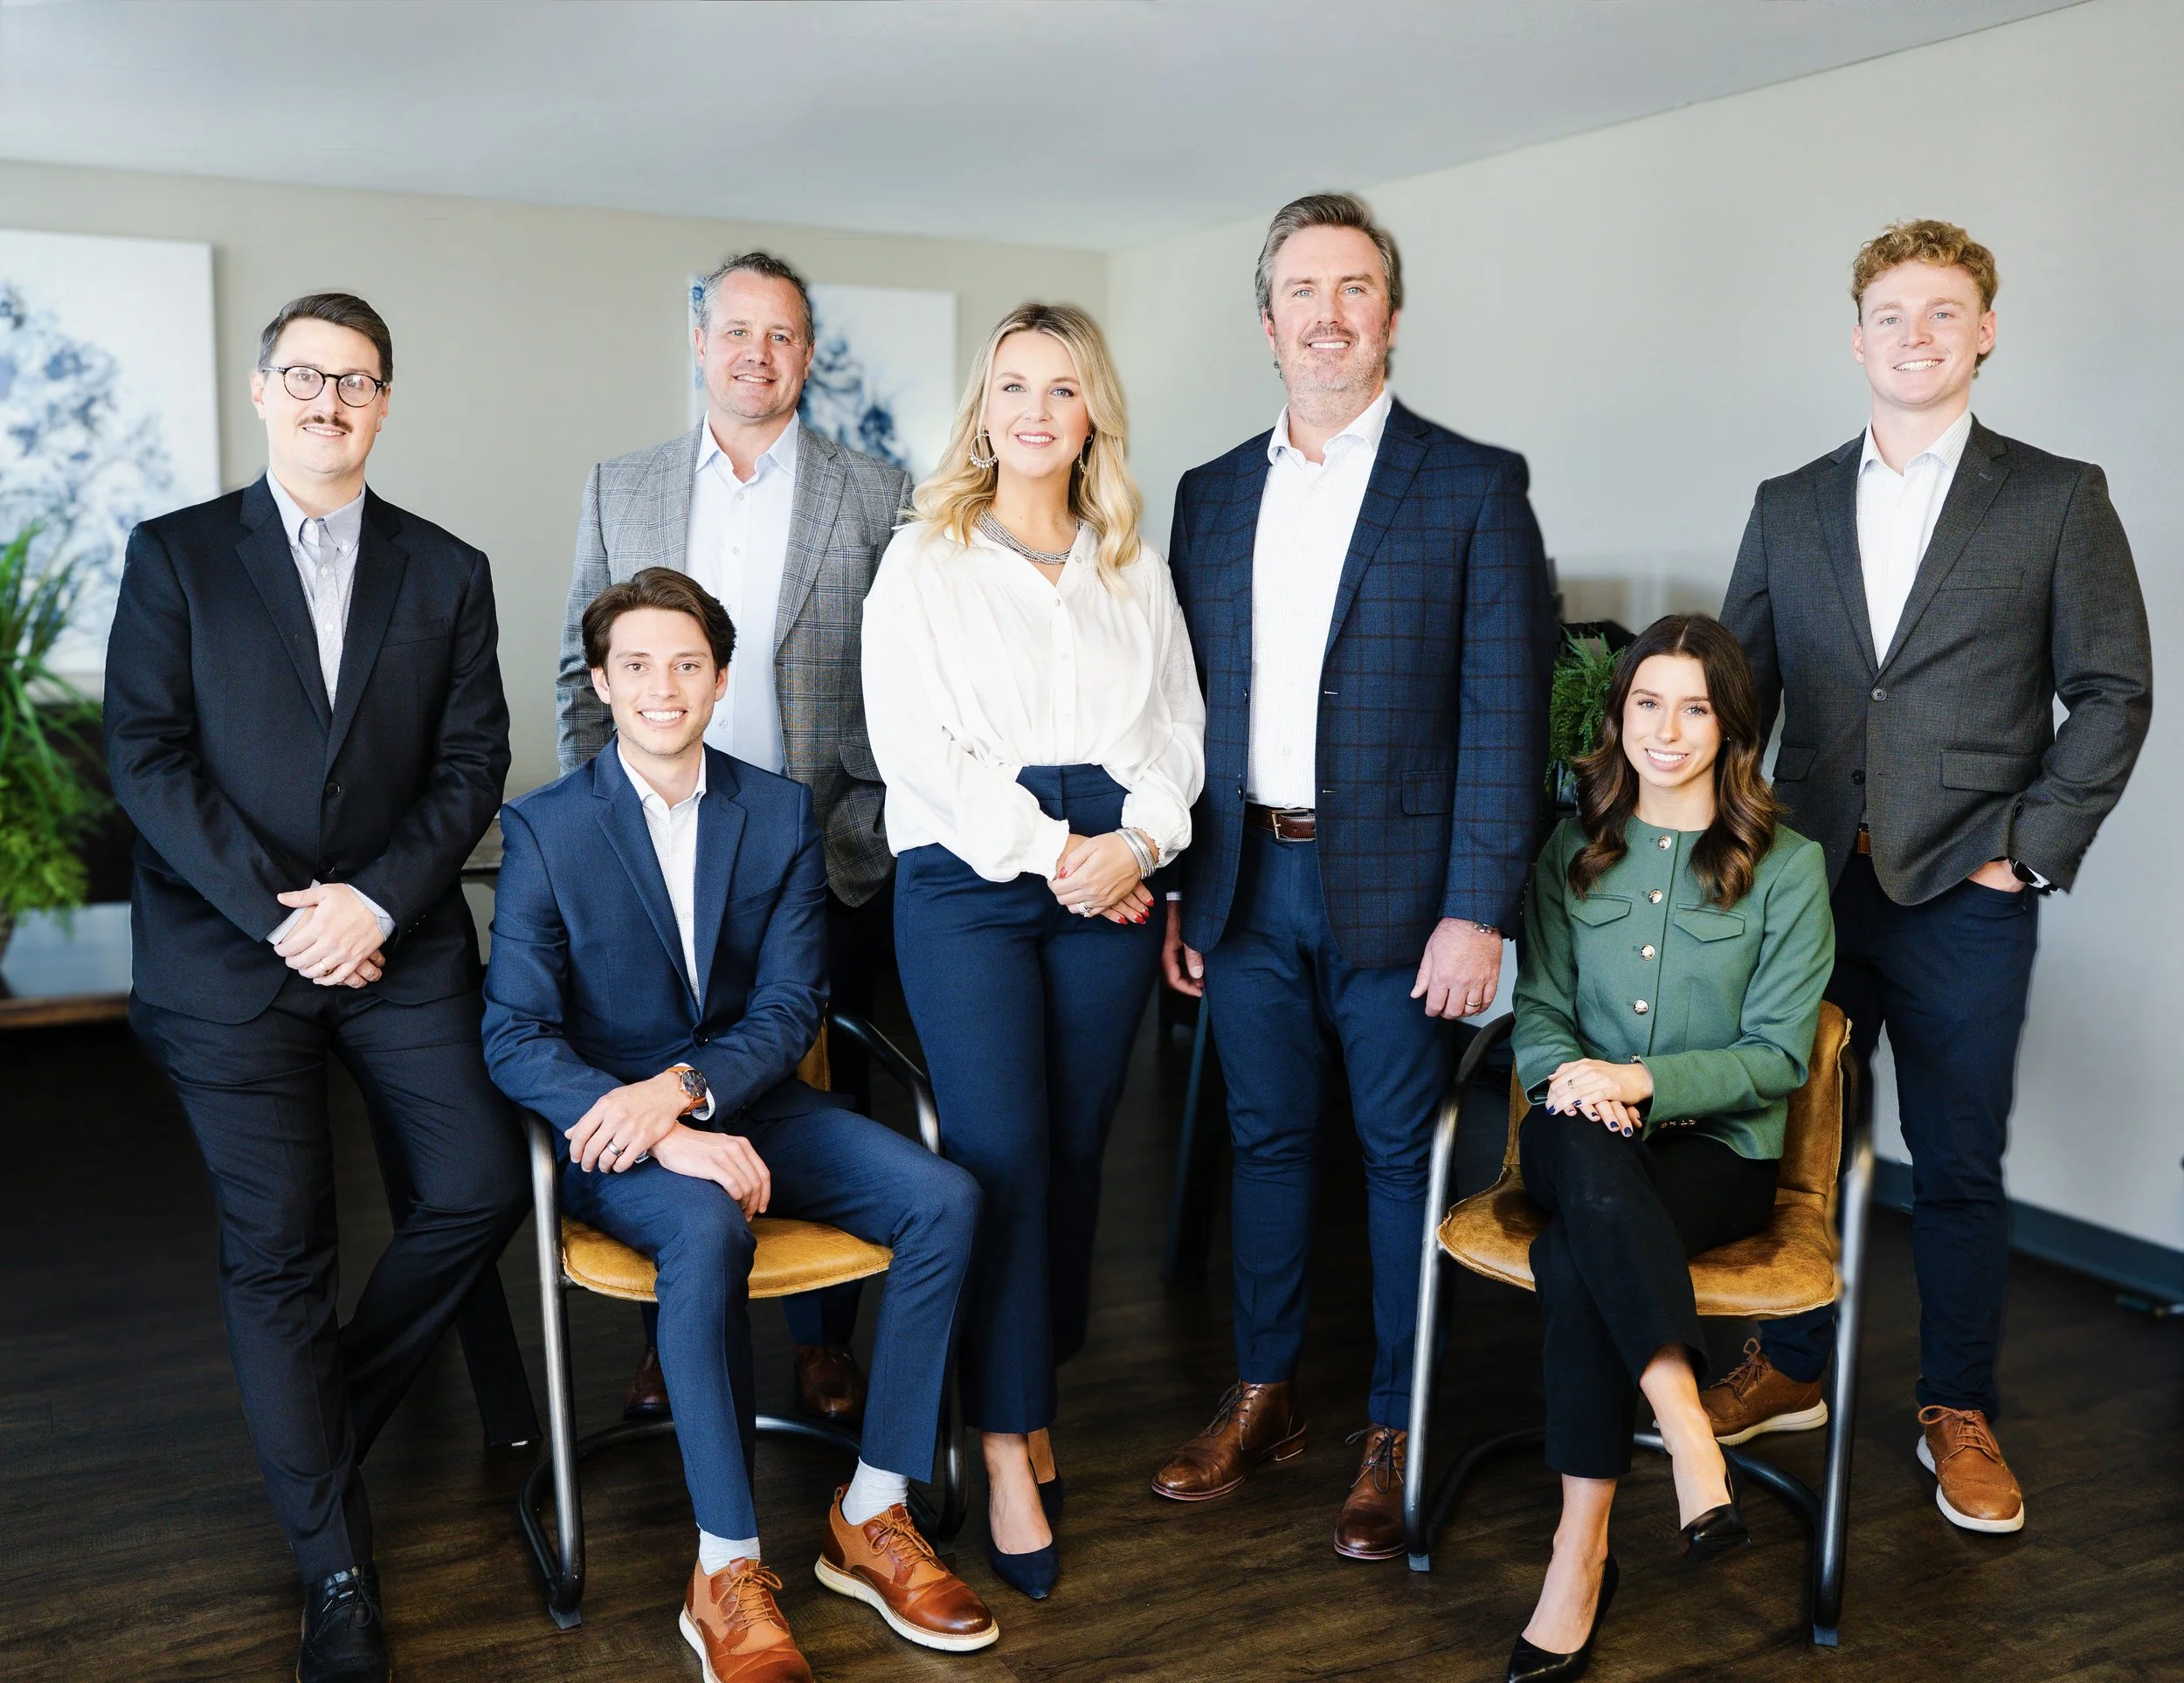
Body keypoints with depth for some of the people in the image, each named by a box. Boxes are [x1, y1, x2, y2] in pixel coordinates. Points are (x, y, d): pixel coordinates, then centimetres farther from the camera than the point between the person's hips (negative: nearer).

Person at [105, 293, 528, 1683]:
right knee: (279, 1249, 0)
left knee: (483, 1186, -4)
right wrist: (281, 910, -13)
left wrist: (374, 901, -11)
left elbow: (473, 766, 3)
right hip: (228, 951, -2)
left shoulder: (447, 571, 9)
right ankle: (338, 1571, 14)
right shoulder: (176, 555, 4)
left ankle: (324, 1418, 24)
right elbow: (148, 758, -4)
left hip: (402, 943, 2)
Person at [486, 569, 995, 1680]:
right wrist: (665, 1137, -27)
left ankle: (870, 1517, -7)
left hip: (747, 1103, 4)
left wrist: (681, 1086, -22)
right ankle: (725, 1573, -23)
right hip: (613, 1129, -4)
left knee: (944, 1198, -19)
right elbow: (514, 1038, -13)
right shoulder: (545, 828, -6)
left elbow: (790, 1007, -1)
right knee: (707, 1231, -36)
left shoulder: (781, 815, 3)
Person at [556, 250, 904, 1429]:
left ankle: (823, 1341, 22)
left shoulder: (878, 495, 3)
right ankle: (672, 1333, 24)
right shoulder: (620, 490, 9)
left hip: (826, 864, -1)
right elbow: (584, 676, 10)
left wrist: (859, 833, -7)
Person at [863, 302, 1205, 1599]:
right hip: (968, 878, -3)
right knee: (1002, 1150, -9)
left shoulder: (1136, 567, 16)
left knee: (1076, 1147, 5)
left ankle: (1032, 1401, 20)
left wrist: (1137, 840, -8)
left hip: (1110, 882, 3)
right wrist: (1046, 851, -11)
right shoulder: (925, 561, 6)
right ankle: (1011, 1450, 1)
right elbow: (914, 741, -4)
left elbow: (1178, 727, 11)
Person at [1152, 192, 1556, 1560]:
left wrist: (1477, 913, -14)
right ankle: (1264, 1399, 30)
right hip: (1248, 883, 4)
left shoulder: (1473, 486, -2)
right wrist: (1179, 891, 7)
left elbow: (1505, 710, -7)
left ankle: (1398, 1434, 21)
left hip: (1395, 884, -4)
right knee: (1269, 1139, 14)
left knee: (1405, 1155, 6)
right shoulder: (1213, 496, 11)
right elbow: (1191, 704, 12)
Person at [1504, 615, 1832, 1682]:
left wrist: (1642, 1079, -17)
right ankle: (1688, 1432, -38)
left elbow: (1779, 1054, -3)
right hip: (1581, 1136, 2)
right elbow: (1538, 1010, 10)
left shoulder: (1786, 870, 1)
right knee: (1587, 1155, -37)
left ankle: (1582, 1551, -25)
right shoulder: (1574, 854, 11)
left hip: (1717, 1147, -2)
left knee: (1572, 1261, -33)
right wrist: (1570, 1074, -14)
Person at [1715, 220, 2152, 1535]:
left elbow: (2113, 694, -1)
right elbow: (1742, 688, 11)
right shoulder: (1790, 508, 10)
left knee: (1960, 1167, 7)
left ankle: (1960, 1416, 24)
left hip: (1965, 896, -2)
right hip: (1810, 883, 3)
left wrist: (2035, 850, -8)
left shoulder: (2059, 500, 1)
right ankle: (1791, 1373, 29)